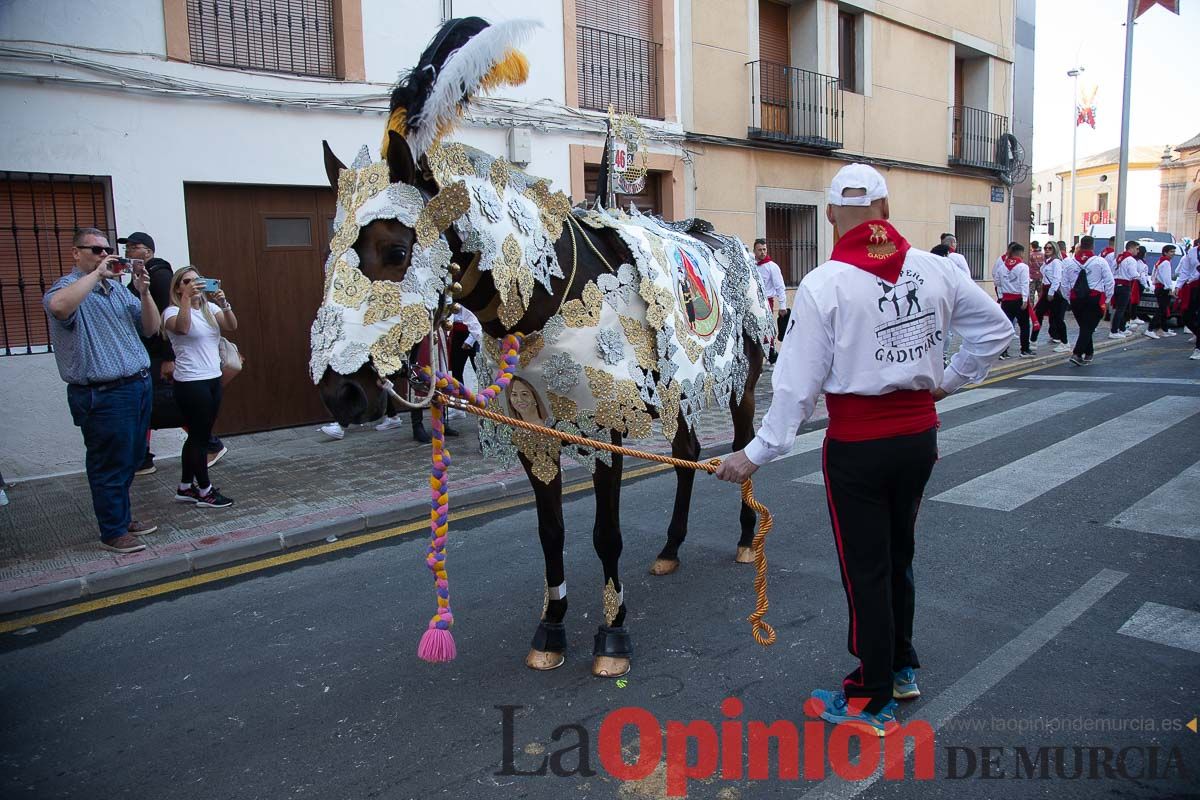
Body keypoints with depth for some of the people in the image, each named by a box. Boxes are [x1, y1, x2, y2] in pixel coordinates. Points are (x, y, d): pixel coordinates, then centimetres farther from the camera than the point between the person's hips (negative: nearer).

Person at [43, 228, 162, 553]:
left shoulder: (117, 287, 13)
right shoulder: (69, 287, -8)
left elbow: (150, 328, 11)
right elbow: (59, 306, -34)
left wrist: (144, 291, -4)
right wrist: (96, 273, -24)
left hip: (138, 387, 7)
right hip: (104, 396, -7)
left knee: (131, 461, 18)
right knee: (110, 466, 4)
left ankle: (123, 517, 34)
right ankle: (113, 532, 16)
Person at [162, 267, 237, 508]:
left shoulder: (210, 308, 10)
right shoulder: (173, 311, -7)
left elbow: (232, 326, -6)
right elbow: (182, 328, -29)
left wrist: (223, 303, -21)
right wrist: (187, 298, -31)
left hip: (213, 379, 7)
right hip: (190, 383, -7)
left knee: (199, 436, 14)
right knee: (200, 436, 0)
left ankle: (186, 487, 26)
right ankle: (205, 492, 11)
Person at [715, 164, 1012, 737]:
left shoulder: (823, 285, -16)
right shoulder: (931, 268, -1)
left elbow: (799, 382, -18)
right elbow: (996, 329, 8)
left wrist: (758, 453, -12)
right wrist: (946, 382, 14)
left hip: (857, 447, -5)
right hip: (920, 436, 6)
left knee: (865, 568, 7)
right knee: (898, 556, 22)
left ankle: (872, 700, 21)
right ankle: (902, 667, 40)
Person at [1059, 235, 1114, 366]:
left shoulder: (1069, 262, 1)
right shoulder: (1100, 262, -5)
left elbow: (1064, 284, 6)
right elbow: (1109, 282, -3)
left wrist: (1069, 297, 17)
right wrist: (1106, 299, 8)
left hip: (1076, 298, 3)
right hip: (1095, 298, -3)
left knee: (1084, 327, 16)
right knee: (1088, 327, -3)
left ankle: (1088, 353, 27)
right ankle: (1077, 354, -15)